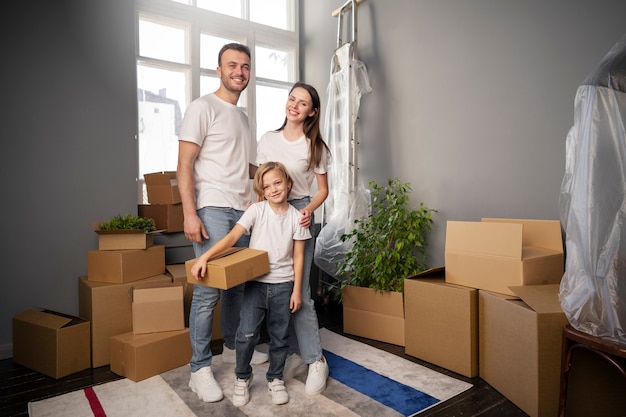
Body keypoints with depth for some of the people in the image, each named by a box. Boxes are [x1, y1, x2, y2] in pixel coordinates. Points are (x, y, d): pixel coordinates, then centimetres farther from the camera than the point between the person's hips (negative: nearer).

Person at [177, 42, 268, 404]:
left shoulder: (243, 116, 21)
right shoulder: (203, 108, -3)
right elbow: (185, 165, -10)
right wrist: (190, 214, -18)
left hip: (243, 210, 7)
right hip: (213, 210, -7)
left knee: (239, 283, 12)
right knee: (209, 289, -8)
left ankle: (233, 346, 31)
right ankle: (200, 370, 6)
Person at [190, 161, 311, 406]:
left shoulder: (296, 217, -3)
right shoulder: (256, 210, -6)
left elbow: (298, 256, 0)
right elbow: (232, 237, -15)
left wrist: (297, 290, -2)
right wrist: (205, 256, -28)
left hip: (283, 285, 1)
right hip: (256, 282, -1)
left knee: (279, 336, 11)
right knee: (247, 333, -7)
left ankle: (275, 379, 34)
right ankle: (242, 378, 20)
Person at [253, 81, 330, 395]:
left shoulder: (315, 147, 0)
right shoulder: (267, 140, 7)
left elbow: (323, 190, 5)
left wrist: (309, 209, -14)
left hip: (298, 213, -3)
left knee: (298, 290, -7)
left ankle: (315, 360, 8)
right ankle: (295, 354, 19)